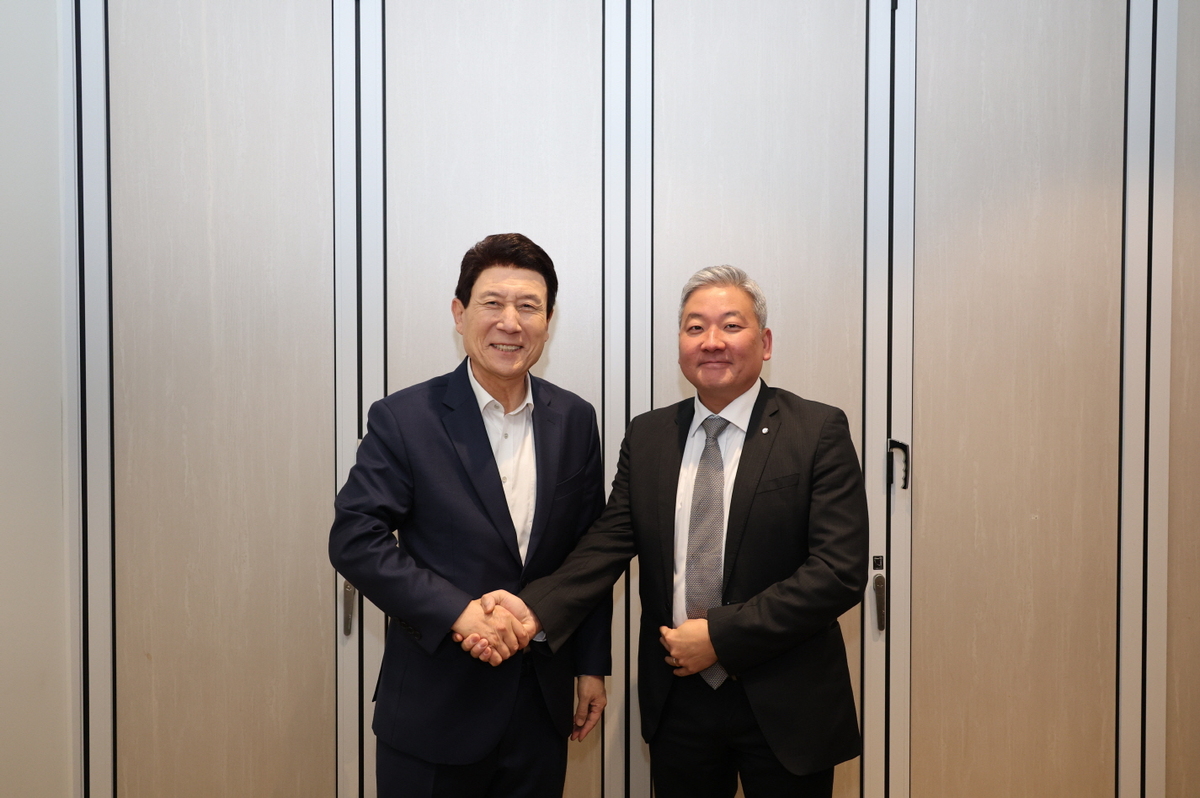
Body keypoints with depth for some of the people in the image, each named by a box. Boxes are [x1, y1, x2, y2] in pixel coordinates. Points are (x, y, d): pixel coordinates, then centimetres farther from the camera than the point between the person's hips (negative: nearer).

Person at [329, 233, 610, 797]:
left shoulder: (575, 420, 1)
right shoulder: (403, 418, -9)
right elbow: (353, 540, -12)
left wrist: (591, 665, 7)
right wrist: (458, 611, -21)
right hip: (434, 709, -3)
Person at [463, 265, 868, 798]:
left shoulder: (818, 431, -9)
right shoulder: (646, 436, 4)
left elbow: (841, 571, -15)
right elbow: (608, 544, -3)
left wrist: (721, 635, -18)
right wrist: (534, 609, -20)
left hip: (784, 709, -3)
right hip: (678, 700, 3)